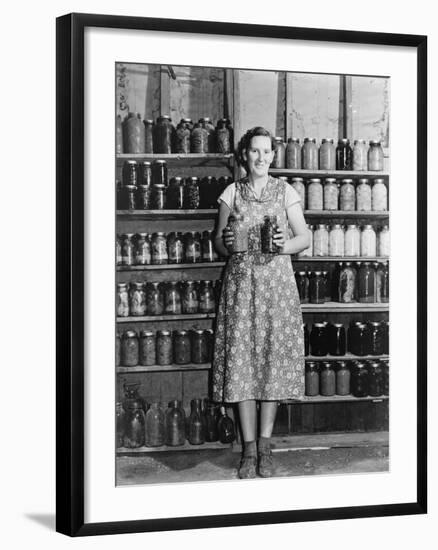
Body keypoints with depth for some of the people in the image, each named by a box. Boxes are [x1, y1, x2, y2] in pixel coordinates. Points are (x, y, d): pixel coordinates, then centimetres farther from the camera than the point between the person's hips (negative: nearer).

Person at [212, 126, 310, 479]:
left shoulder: (285, 192, 6)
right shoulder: (232, 193, 9)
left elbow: (305, 238, 5)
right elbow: (218, 242, 11)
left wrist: (285, 244, -14)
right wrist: (226, 241, -11)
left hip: (276, 280, -1)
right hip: (240, 281, 1)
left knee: (273, 358, -4)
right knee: (241, 358, -4)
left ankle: (265, 447, 4)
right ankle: (249, 449, 3)